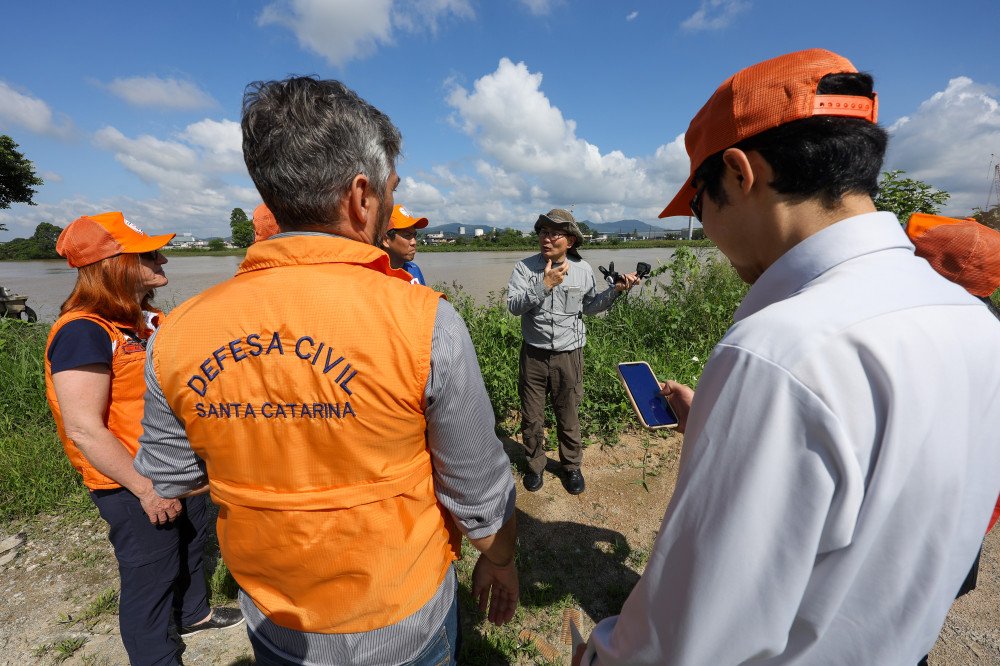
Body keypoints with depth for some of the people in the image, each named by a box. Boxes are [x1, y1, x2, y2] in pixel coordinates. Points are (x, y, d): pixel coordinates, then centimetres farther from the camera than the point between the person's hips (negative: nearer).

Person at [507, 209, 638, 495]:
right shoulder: (524, 267, -6)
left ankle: (571, 465, 38)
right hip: (534, 353, 0)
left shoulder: (583, 270, 0)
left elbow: (589, 307, 11)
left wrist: (615, 290, -1)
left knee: (568, 416, 15)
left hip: (569, 354, 1)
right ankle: (534, 464, 36)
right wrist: (545, 285, -27)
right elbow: (514, 306, -18)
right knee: (531, 416, 12)